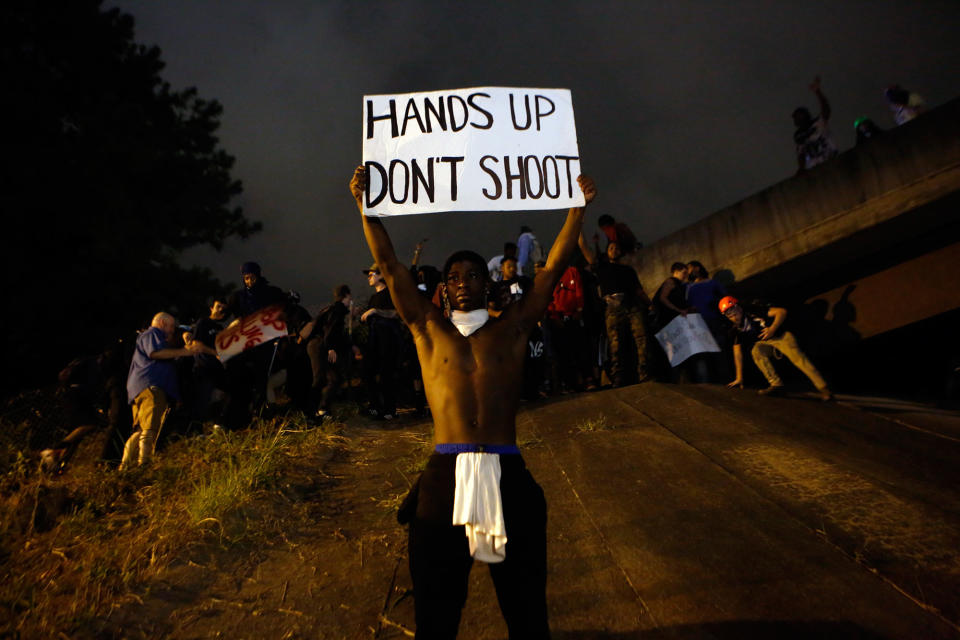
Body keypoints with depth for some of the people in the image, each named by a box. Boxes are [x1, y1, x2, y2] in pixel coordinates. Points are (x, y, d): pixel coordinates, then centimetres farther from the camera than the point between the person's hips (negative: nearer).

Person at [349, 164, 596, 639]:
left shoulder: (512, 326, 11)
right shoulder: (428, 328, 11)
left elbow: (554, 266, 10)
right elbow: (390, 265, 9)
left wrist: (578, 206, 9)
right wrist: (365, 204, 7)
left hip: (509, 476, 0)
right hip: (444, 479, 0)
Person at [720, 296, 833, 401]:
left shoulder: (754, 310, -16)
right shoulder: (736, 329, -3)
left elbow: (782, 311, -17)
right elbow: (737, 353, -2)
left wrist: (772, 329, -30)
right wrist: (739, 378, -3)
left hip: (780, 335, -4)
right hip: (763, 342, 4)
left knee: (796, 355, -27)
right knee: (756, 352, -28)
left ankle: (823, 388, -30)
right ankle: (776, 385, -31)